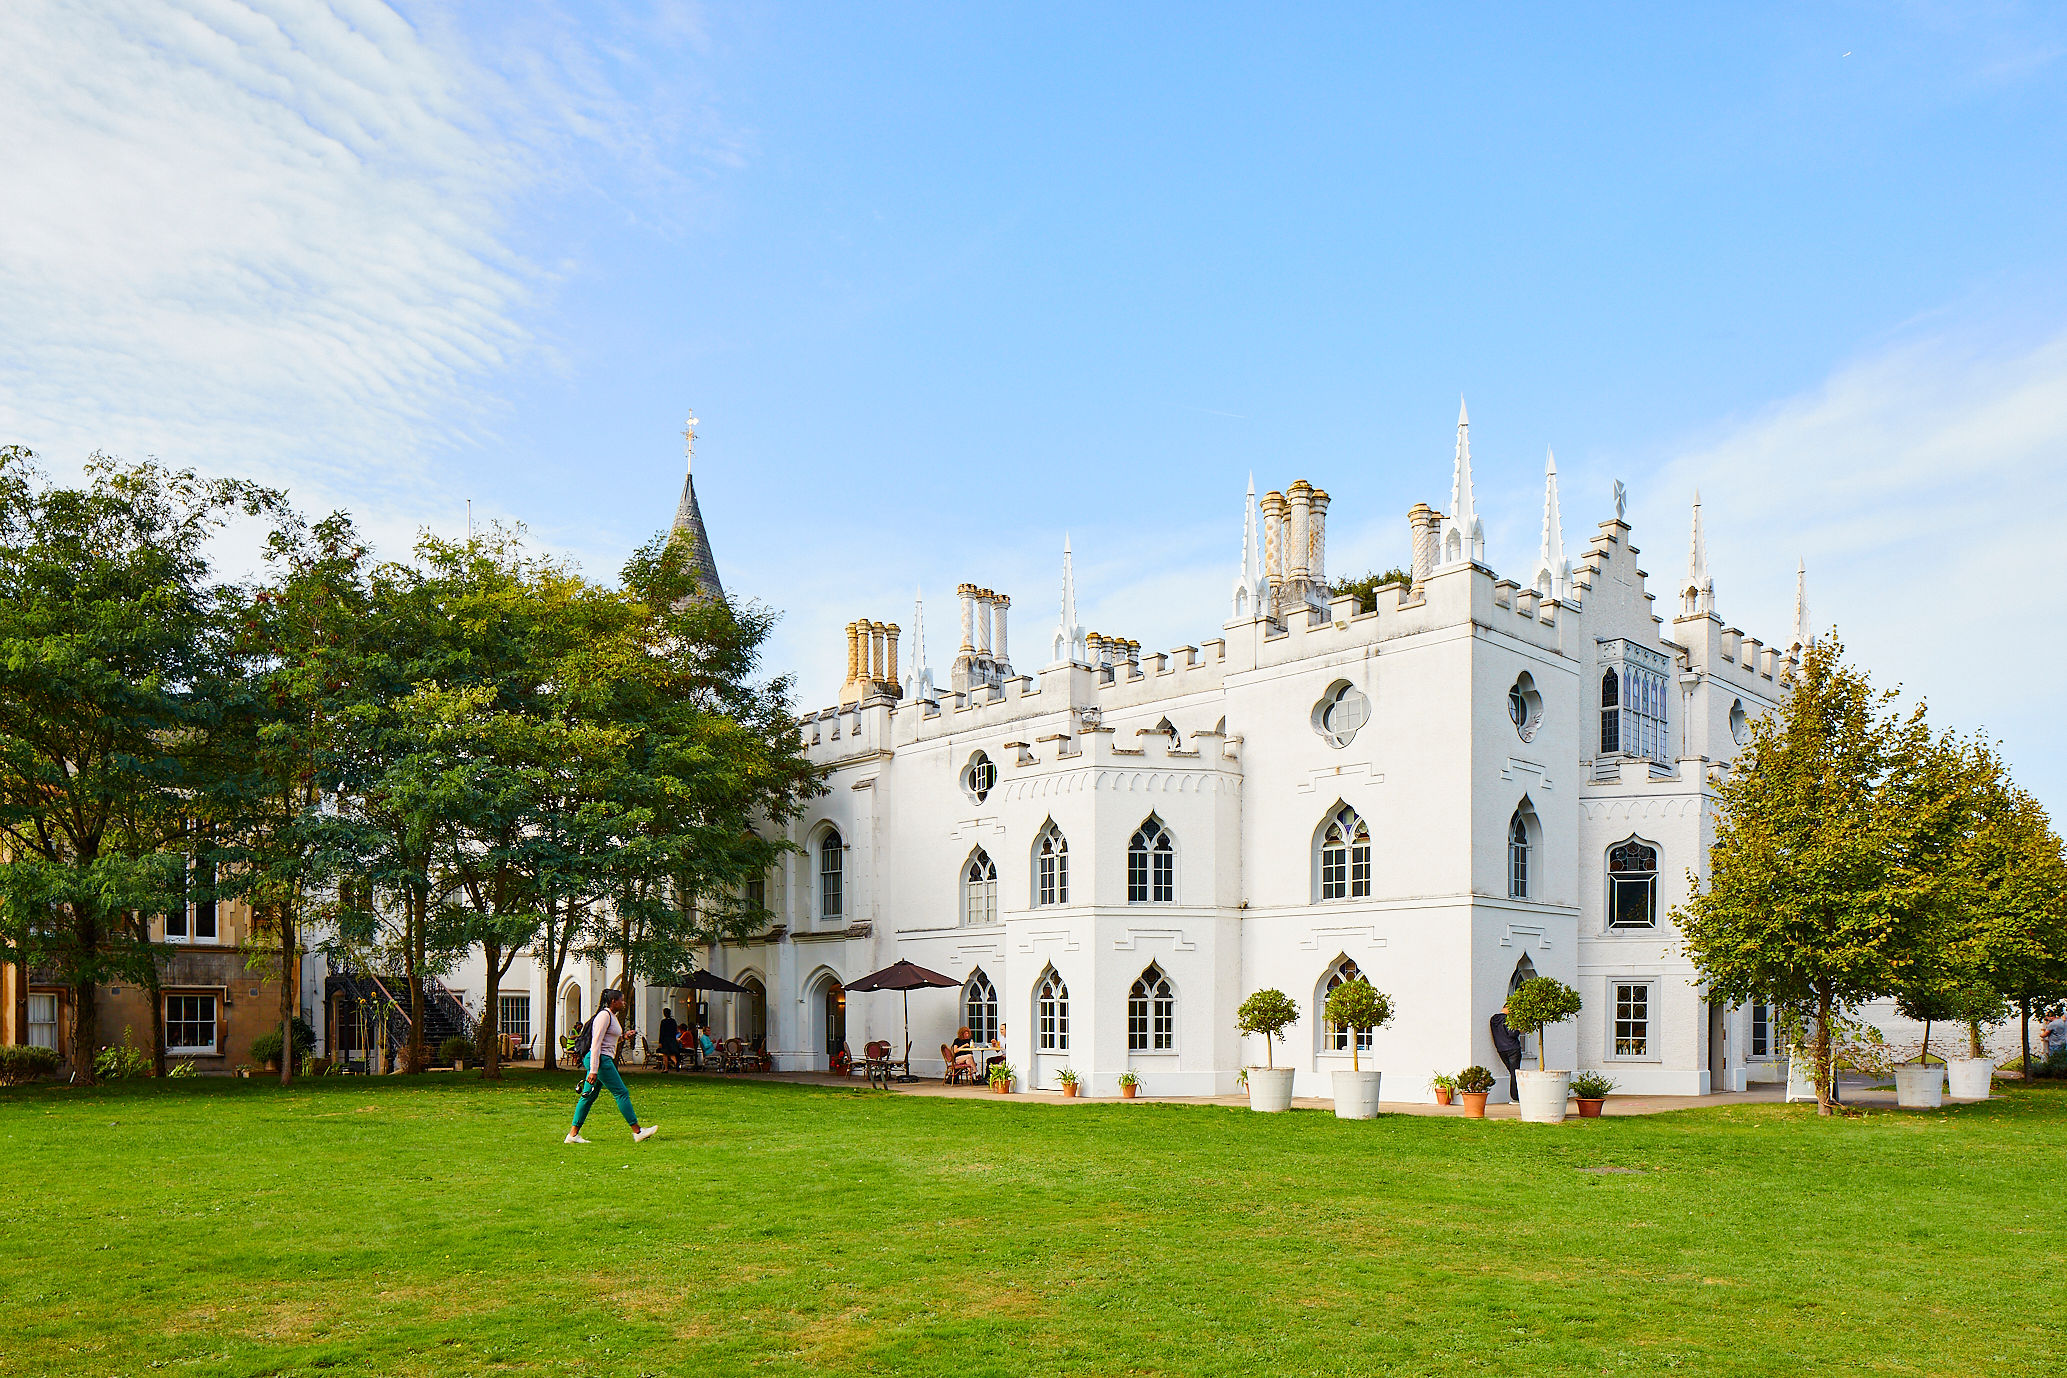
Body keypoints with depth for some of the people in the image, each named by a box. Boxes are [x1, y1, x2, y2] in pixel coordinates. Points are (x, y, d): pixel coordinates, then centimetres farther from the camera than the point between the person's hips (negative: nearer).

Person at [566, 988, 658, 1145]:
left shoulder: (612, 1016, 16)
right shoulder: (604, 1016, -14)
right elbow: (596, 1043, -19)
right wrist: (593, 1071, -22)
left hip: (606, 1059, 10)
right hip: (601, 1060, -10)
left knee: (588, 1096, 10)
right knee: (622, 1093, -6)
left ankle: (573, 1134, 12)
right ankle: (637, 1132, -1)